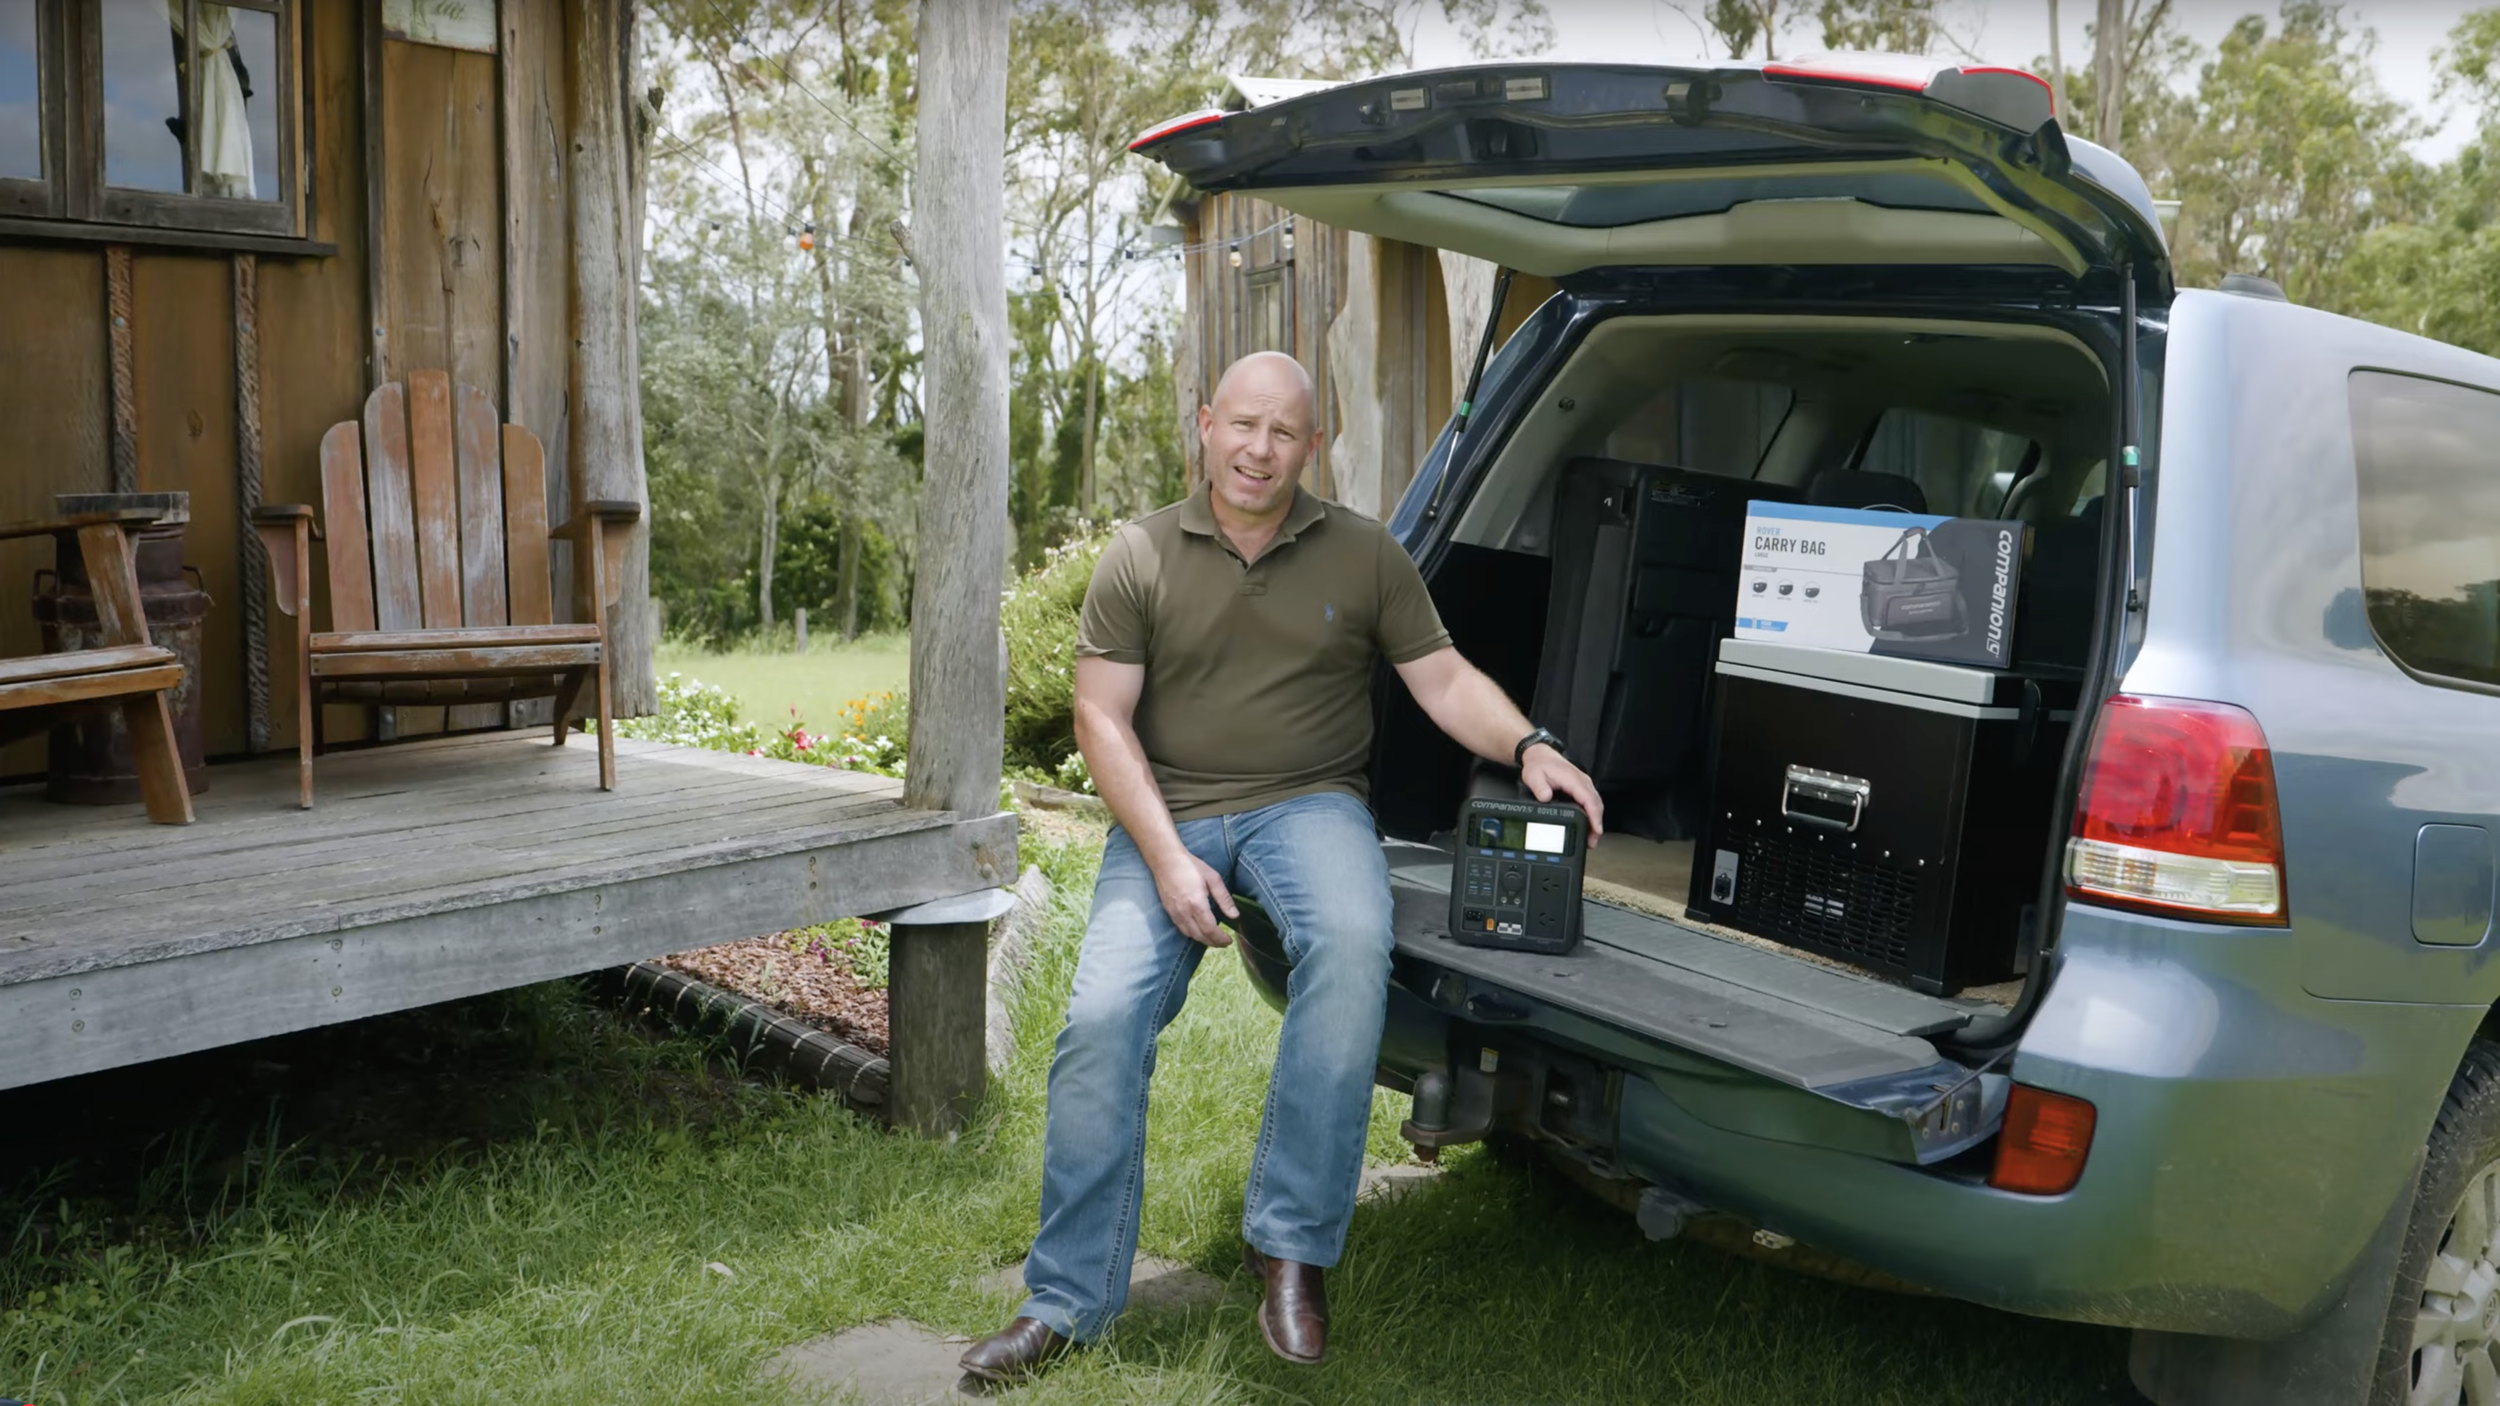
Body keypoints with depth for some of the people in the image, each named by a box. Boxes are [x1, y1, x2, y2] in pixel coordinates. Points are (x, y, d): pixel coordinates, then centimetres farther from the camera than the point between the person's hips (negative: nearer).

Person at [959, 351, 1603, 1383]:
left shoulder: (1363, 555, 6)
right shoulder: (1140, 556, 3)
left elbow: (1445, 680, 7)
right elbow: (1103, 719, 0)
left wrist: (1528, 746, -15)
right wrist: (1167, 858, -12)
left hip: (1307, 802, 0)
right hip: (1169, 812, 1)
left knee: (1352, 945, -34)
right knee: (1103, 1016, -19)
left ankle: (1290, 1243, -21)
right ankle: (1066, 1301, -2)